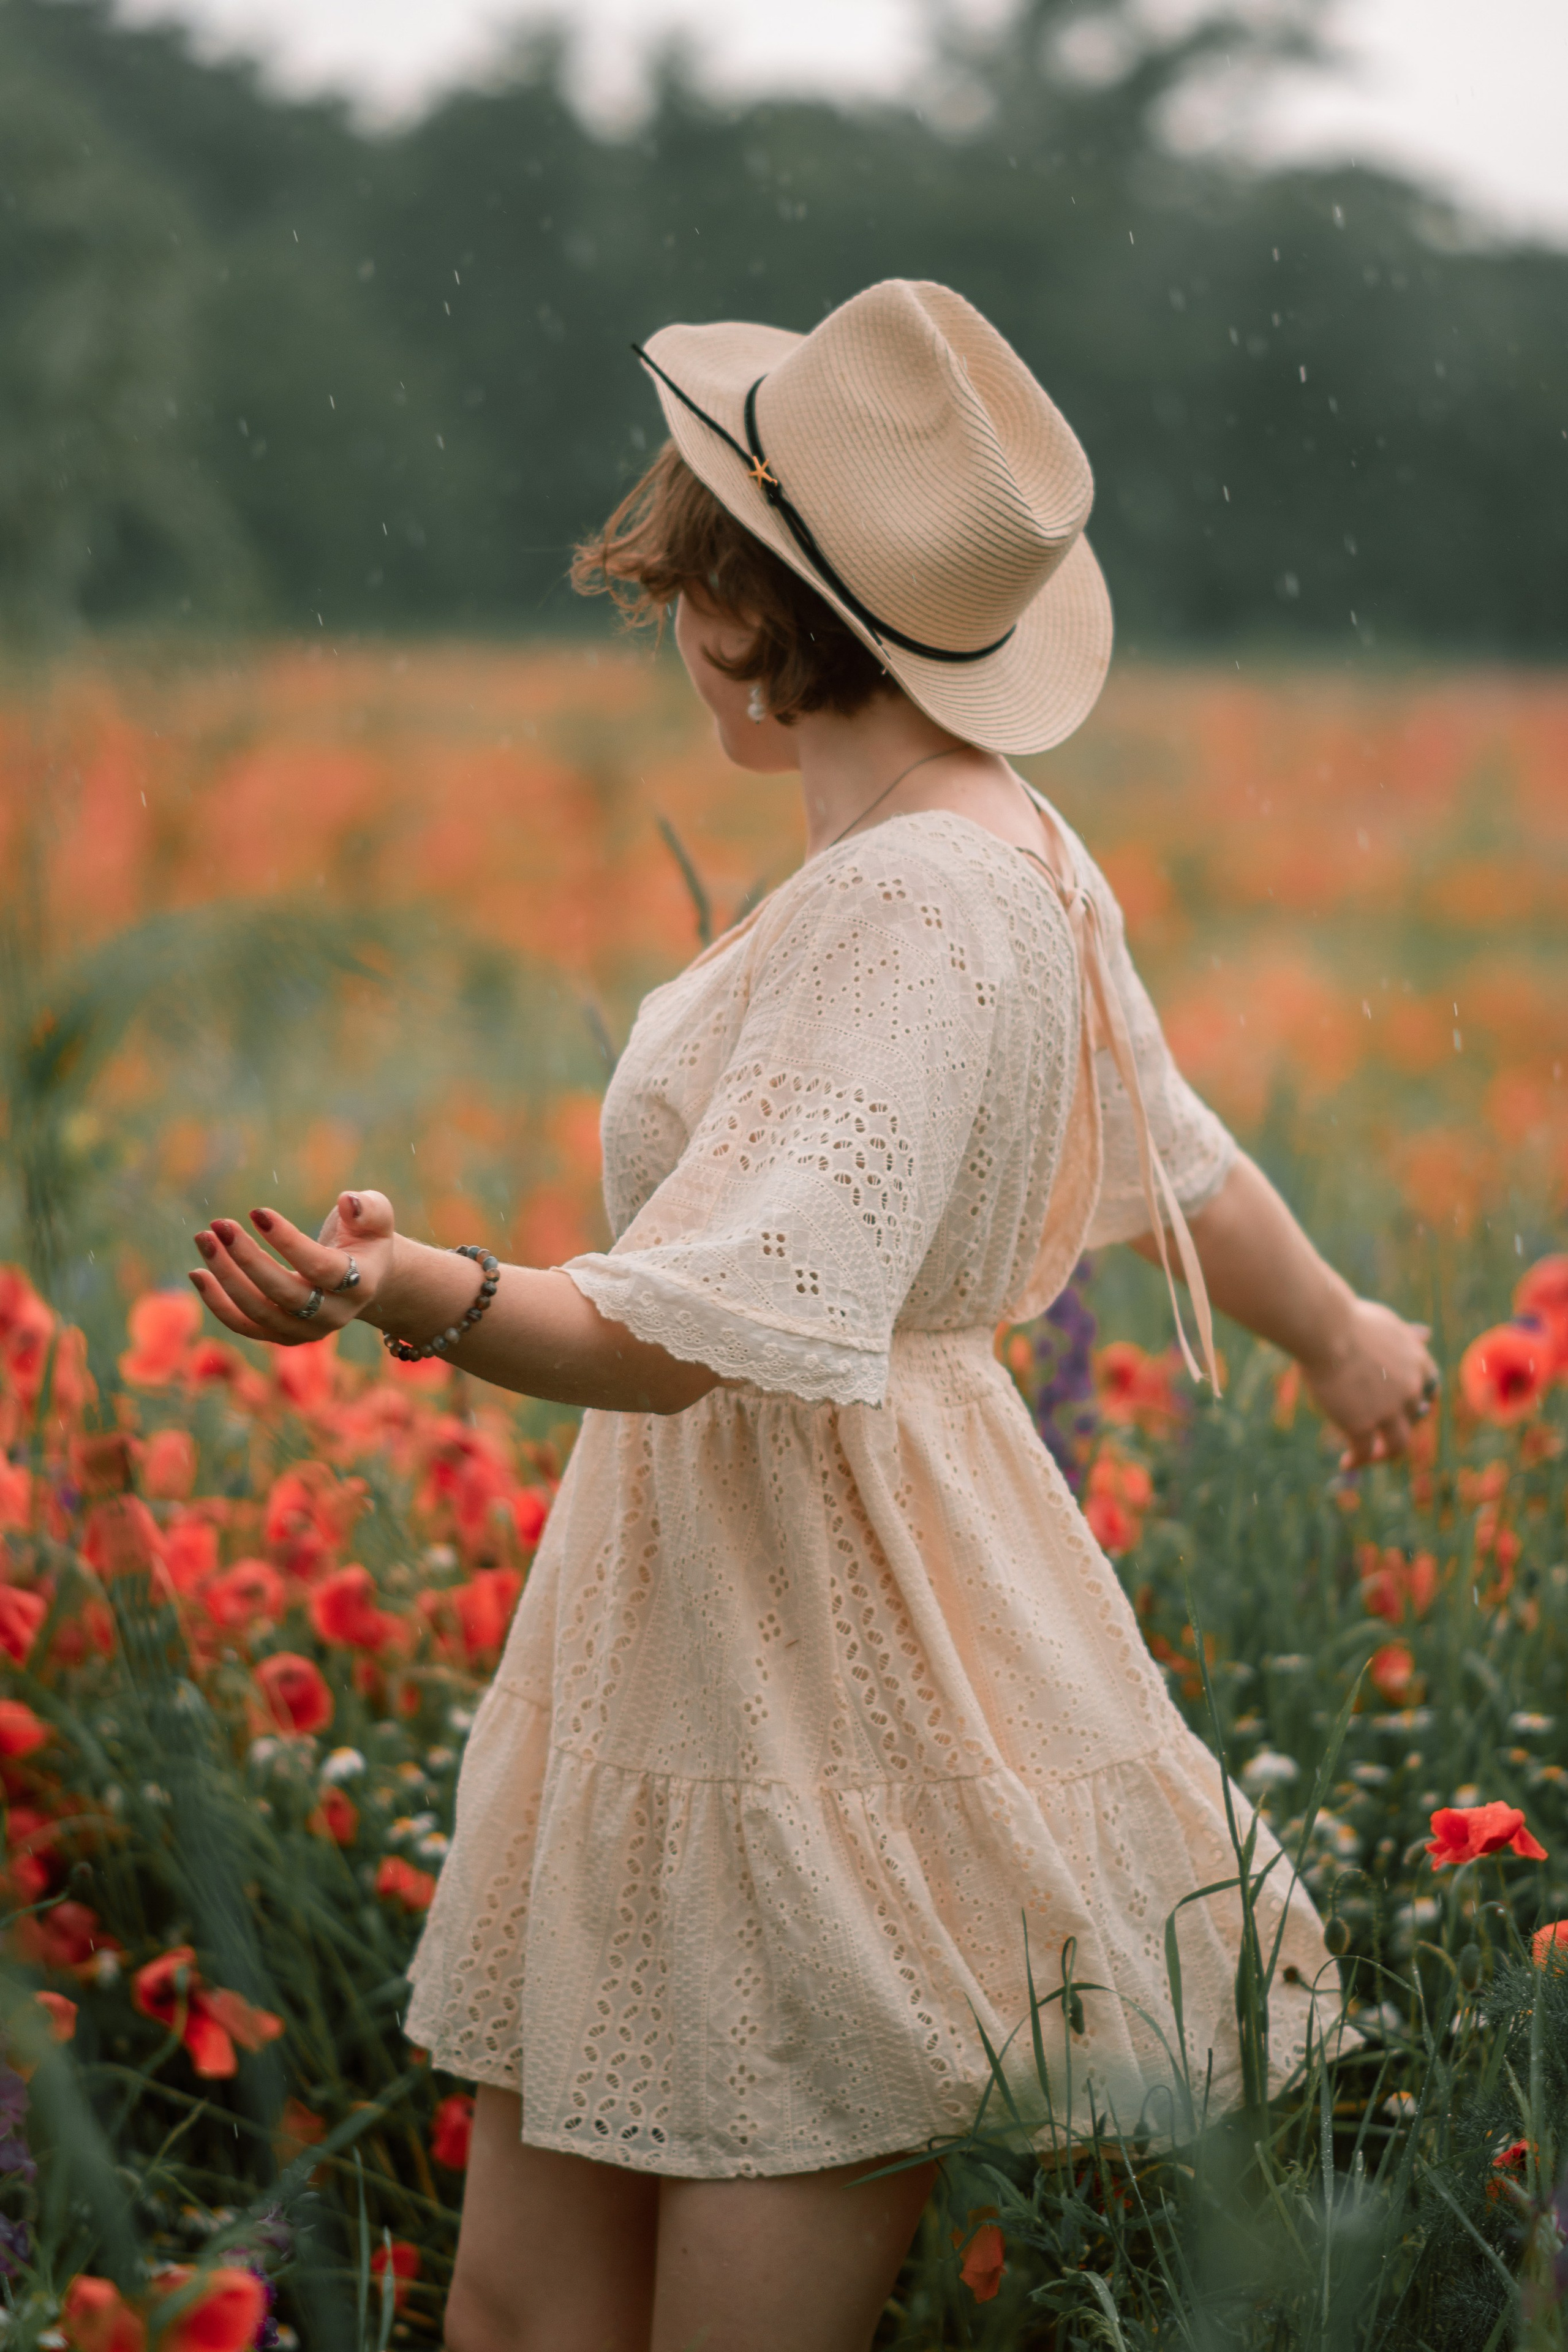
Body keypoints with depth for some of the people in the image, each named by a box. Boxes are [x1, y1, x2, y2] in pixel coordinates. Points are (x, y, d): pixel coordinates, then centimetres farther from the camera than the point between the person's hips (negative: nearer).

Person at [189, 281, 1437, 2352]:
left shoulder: (907, 907, -22)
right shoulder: (1005, 851, 9)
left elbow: (685, 1332, -29)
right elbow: (1182, 1165, 23)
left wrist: (409, 1295, -45)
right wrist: (1339, 1340, 42)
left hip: (817, 1654, -10)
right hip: (700, 1621, 10)